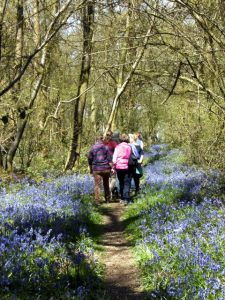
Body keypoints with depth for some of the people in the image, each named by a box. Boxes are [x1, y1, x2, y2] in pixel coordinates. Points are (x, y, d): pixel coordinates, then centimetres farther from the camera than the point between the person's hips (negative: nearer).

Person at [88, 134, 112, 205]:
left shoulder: (92, 148, 3)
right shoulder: (106, 147, 0)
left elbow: (90, 159, 7)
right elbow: (109, 159, -2)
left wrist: (91, 169, 17)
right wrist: (111, 167, 3)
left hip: (96, 169, 0)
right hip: (106, 168, 1)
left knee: (97, 185, 1)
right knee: (106, 184, 14)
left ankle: (97, 200, -6)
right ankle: (107, 199, 21)